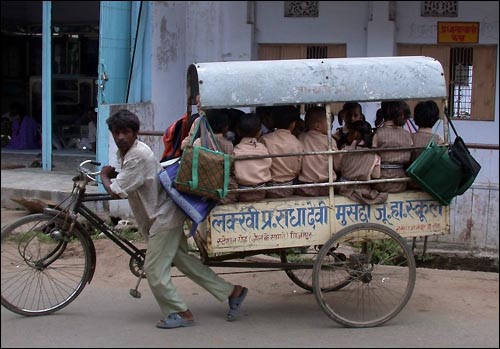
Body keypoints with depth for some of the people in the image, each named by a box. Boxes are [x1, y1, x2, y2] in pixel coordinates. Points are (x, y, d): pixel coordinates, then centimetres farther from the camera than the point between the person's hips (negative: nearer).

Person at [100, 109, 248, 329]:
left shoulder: (137, 156, -24)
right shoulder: (124, 152, 8)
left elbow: (116, 192, -23)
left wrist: (104, 176, -7)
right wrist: (113, 174, 7)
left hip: (163, 216, -10)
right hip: (161, 215, 10)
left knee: (154, 270, -5)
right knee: (183, 260, 14)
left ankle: (180, 313, 8)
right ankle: (232, 292, 20)